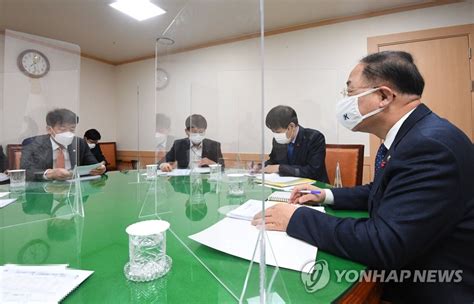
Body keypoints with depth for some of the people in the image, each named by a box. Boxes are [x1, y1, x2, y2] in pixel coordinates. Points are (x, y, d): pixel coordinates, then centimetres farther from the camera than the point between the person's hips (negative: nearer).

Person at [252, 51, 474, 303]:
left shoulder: (431, 144, -28)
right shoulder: (408, 135, 3)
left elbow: (383, 245, -32)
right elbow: (381, 192, 16)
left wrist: (297, 218, -24)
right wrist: (327, 196, 4)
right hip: (405, 272, 8)